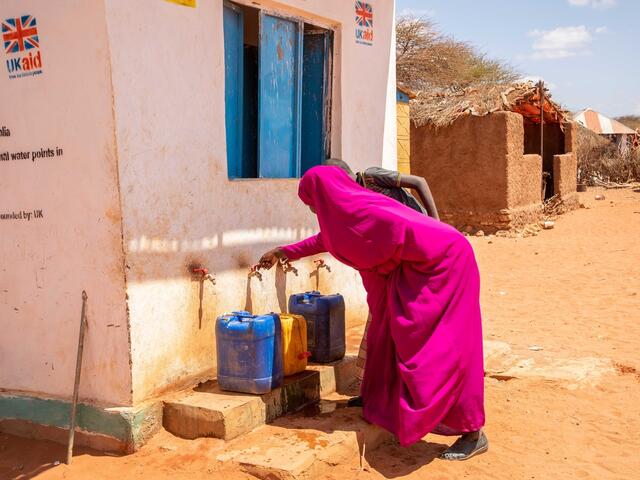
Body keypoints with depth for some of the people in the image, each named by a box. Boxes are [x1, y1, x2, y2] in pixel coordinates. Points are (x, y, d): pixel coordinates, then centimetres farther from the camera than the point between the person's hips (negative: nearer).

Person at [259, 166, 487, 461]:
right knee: (396, 337, 15)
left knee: (446, 349, -7)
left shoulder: (355, 211, -21)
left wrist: (385, 264, -11)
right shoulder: (349, 206, 10)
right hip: (422, 266, 10)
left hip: (443, 263, -10)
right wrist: (285, 252, 37)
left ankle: (474, 433, 2)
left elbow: (405, 231, -30)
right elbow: (326, 239, 29)